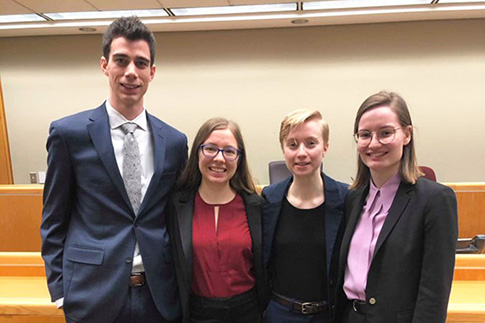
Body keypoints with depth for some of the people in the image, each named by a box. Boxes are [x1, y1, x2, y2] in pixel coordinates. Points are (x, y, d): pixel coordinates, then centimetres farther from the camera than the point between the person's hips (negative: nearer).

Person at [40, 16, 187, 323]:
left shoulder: (175, 141, 1)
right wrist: (60, 290, -3)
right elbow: (54, 221, 0)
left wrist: (180, 284, 6)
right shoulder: (68, 133, -6)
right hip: (94, 295, -2)